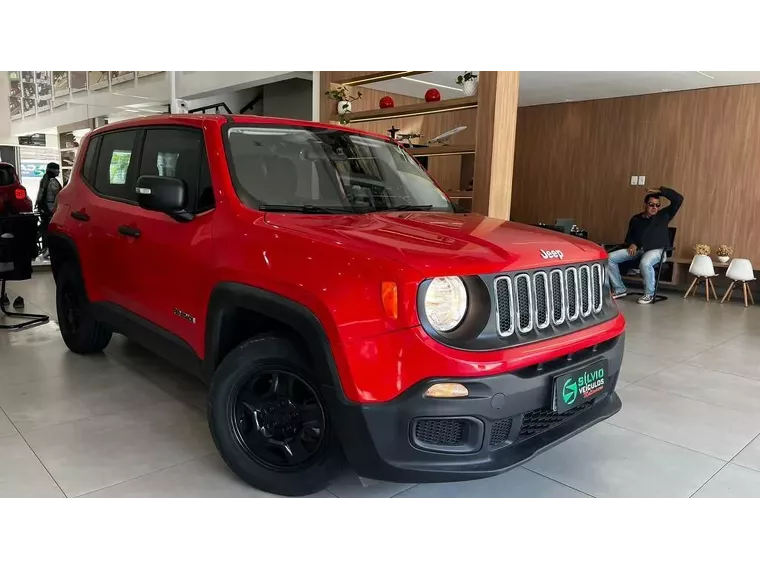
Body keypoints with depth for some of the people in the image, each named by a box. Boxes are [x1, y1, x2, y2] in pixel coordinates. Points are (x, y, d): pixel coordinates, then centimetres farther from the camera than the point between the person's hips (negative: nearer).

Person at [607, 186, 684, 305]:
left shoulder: (663, 215, 7)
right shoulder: (635, 219, 15)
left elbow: (678, 199, -1)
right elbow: (629, 236, 23)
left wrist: (660, 191, -3)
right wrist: (632, 244, 0)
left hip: (657, 250, -4)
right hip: (637, 249, 5)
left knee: (645, 263, -41)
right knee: (609, 258, -14)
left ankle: (649, 294, -19)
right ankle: (619, 289, -1)